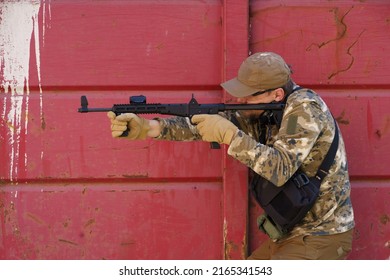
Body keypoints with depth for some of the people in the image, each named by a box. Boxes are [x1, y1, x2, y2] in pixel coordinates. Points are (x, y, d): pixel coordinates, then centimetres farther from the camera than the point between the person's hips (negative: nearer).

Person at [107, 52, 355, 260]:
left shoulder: (305, 106, -19)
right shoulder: (263, 113, 2)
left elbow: (279, 170, -29)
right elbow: (204, 126, -3)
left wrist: (229, 135, -29)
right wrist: (146, 127, -15)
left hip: (320, 240, -8)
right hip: (291, 233, 8)